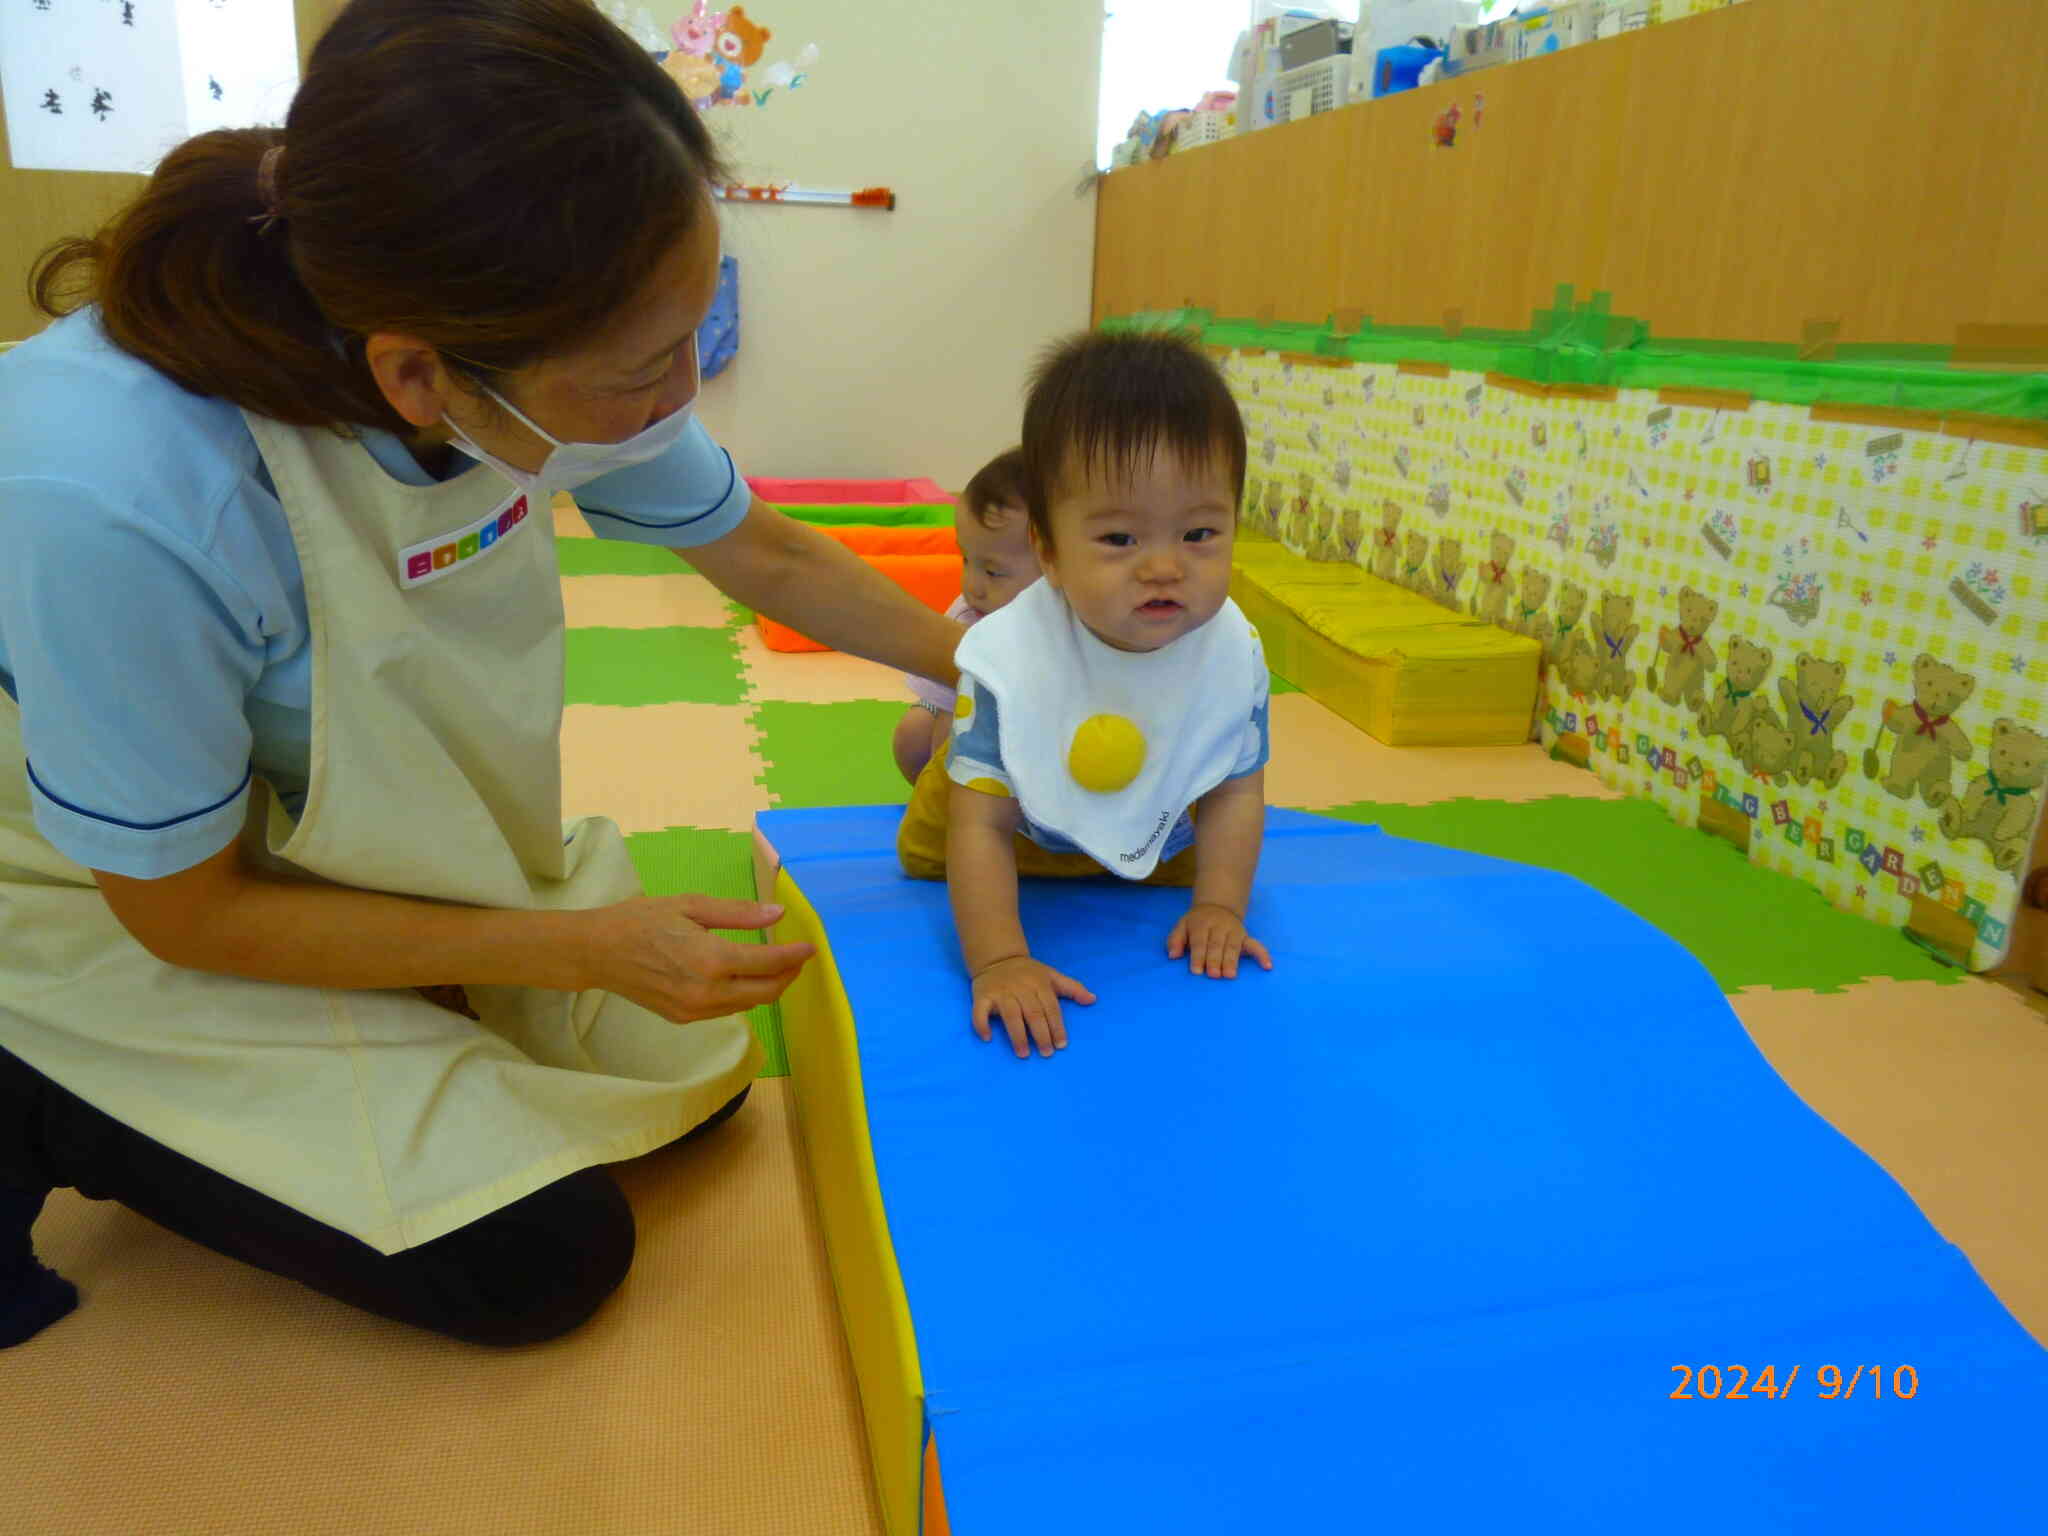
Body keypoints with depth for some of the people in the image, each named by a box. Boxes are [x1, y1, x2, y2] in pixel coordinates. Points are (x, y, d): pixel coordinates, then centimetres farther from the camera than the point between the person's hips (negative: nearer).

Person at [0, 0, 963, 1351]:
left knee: (694, 1070, 6)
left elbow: (764, 553, -3)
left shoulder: (538, 355, -22)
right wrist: (590, 949, -23)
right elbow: (187, 913, -24)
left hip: (397, 854, 6)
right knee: (540, 1260, -9)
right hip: (130, 917, -5)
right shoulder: (111, 502, -39)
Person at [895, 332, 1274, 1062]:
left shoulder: (1235, 654, -30)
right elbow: (981, 824, -36)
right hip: (1016, 834, -2)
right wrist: (997, 962, -41)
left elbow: (1237, 789, -13)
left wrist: (1219, 905, -21)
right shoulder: (1008, 660, -42)